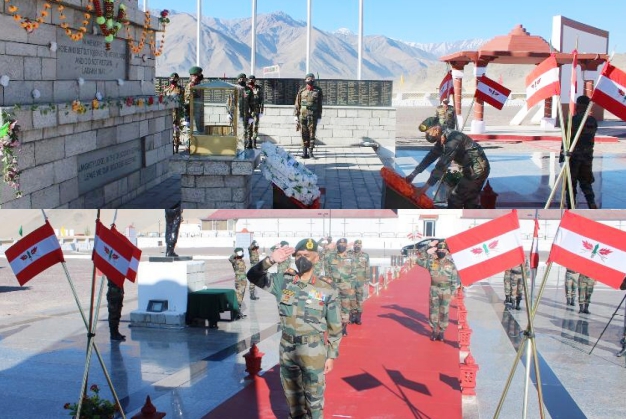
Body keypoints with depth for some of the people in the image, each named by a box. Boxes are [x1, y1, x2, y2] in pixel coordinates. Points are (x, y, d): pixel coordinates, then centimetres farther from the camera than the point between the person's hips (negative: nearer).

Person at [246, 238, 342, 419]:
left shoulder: (327, 289, -9)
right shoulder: (283, 281, -2)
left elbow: (335, 325, -3)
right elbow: (254, 276, -11)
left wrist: (331, 356, -2)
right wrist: (270, 260, -29)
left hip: (314, 351, -3)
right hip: (287, 349, 3)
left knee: (314, 398, 8)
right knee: (292, 396, 18)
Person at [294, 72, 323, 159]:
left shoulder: (318, 91, 5)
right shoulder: (301, 91, 8)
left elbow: (320, 105, 6)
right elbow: (297, 104, 8)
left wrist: (319, 117, 2)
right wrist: (296, 116, 2)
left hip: (313, 116, -1)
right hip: (302, 115, 1)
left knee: (312, 134, -3)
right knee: (304, 134, 2)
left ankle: (310, 152, 1)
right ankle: (304, 152, 7)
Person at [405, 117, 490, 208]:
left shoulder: (453, 139, -26)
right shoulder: (442, 140, 4)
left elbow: (442, 165, -31)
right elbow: (430, 157, 12)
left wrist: (425, 187, -32)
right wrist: (413, 174, 8)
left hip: (477, 169, -10)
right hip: (473, 169, 10)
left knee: (454, 199, -6)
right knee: (470, 200, 17)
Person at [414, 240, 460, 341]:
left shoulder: (451, 264, 0)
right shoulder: (431, 262, 1)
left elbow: (455, 279, 2)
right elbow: (418, 258, -3)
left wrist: (452, 292, -3)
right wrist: (427, 247, -8)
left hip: (446, 291, -1)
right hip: (434, 290, 1)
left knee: (444, 313, 4)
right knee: (433, 311, 3)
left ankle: (441, 332, 13)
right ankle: (435, 331, 14)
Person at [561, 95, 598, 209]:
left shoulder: (573, 120, -12)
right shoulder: (593, 121, 4)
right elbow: (592, 138, 10)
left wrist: (562, 155, -6)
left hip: (573, 155, -5)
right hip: (588, 155, 5)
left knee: (571, 182, 3)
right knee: (586, 182, 15)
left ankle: (571, 207, 3)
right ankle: (592, 205, 6)